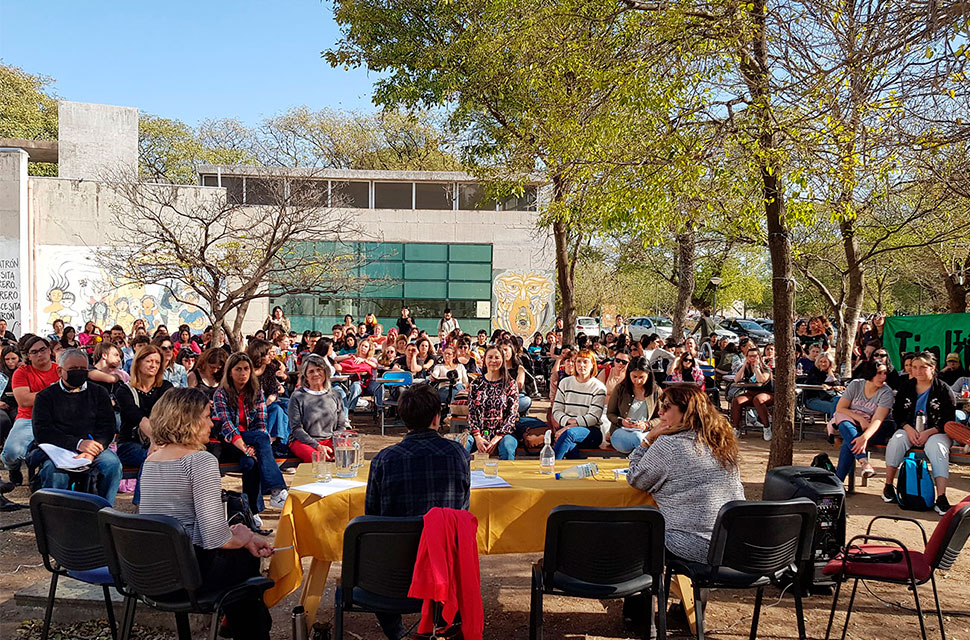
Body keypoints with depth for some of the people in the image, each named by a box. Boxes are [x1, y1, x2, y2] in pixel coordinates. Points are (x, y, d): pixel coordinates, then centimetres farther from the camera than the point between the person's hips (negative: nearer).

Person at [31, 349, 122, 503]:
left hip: (93, 448, 2)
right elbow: (41, 432, -2)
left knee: (113, 464, -29)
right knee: (55, 472, -34)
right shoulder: (45, 396, 12)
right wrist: (78, 444, -15)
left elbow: (107, 428, 6)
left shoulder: (98, 393, 17)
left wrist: (91, 452, -14)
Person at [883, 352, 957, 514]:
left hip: (936, 432, -3)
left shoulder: (943, 389, -3)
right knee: (896, 440, -28)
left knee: (937, 447, -34)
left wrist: (928, 432, -20)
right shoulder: (906, 387, 7)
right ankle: (888, 486, -18)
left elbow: (948, 420, -6)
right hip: (909, 429, 3)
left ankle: (941, 497, -37)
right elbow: (897, 413, 7)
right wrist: (908, 429, -13)